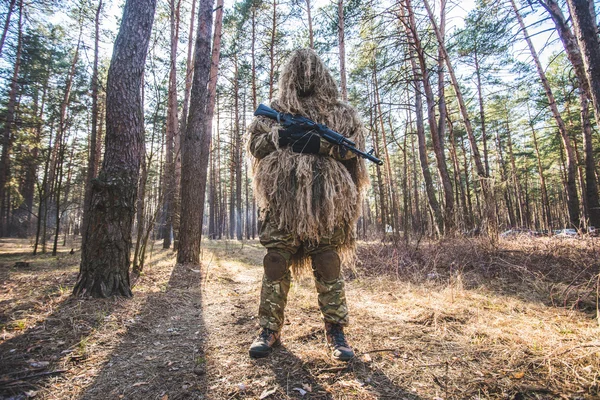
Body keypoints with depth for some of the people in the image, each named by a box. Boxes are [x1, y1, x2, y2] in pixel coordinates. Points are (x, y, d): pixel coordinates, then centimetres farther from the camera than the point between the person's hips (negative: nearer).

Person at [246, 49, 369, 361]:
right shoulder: (274, 109, 20)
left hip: (326, 199, -1)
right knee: (276, 262, 0)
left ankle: (336, 331, 13)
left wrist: (319, 143, -10)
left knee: (328, 264, 1)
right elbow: (254, 144, 14)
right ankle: (269, 330, 13)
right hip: (282, 197, 1)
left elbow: (354, 146, 4)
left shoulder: (341, 112, 16)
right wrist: (277, 136, -6)